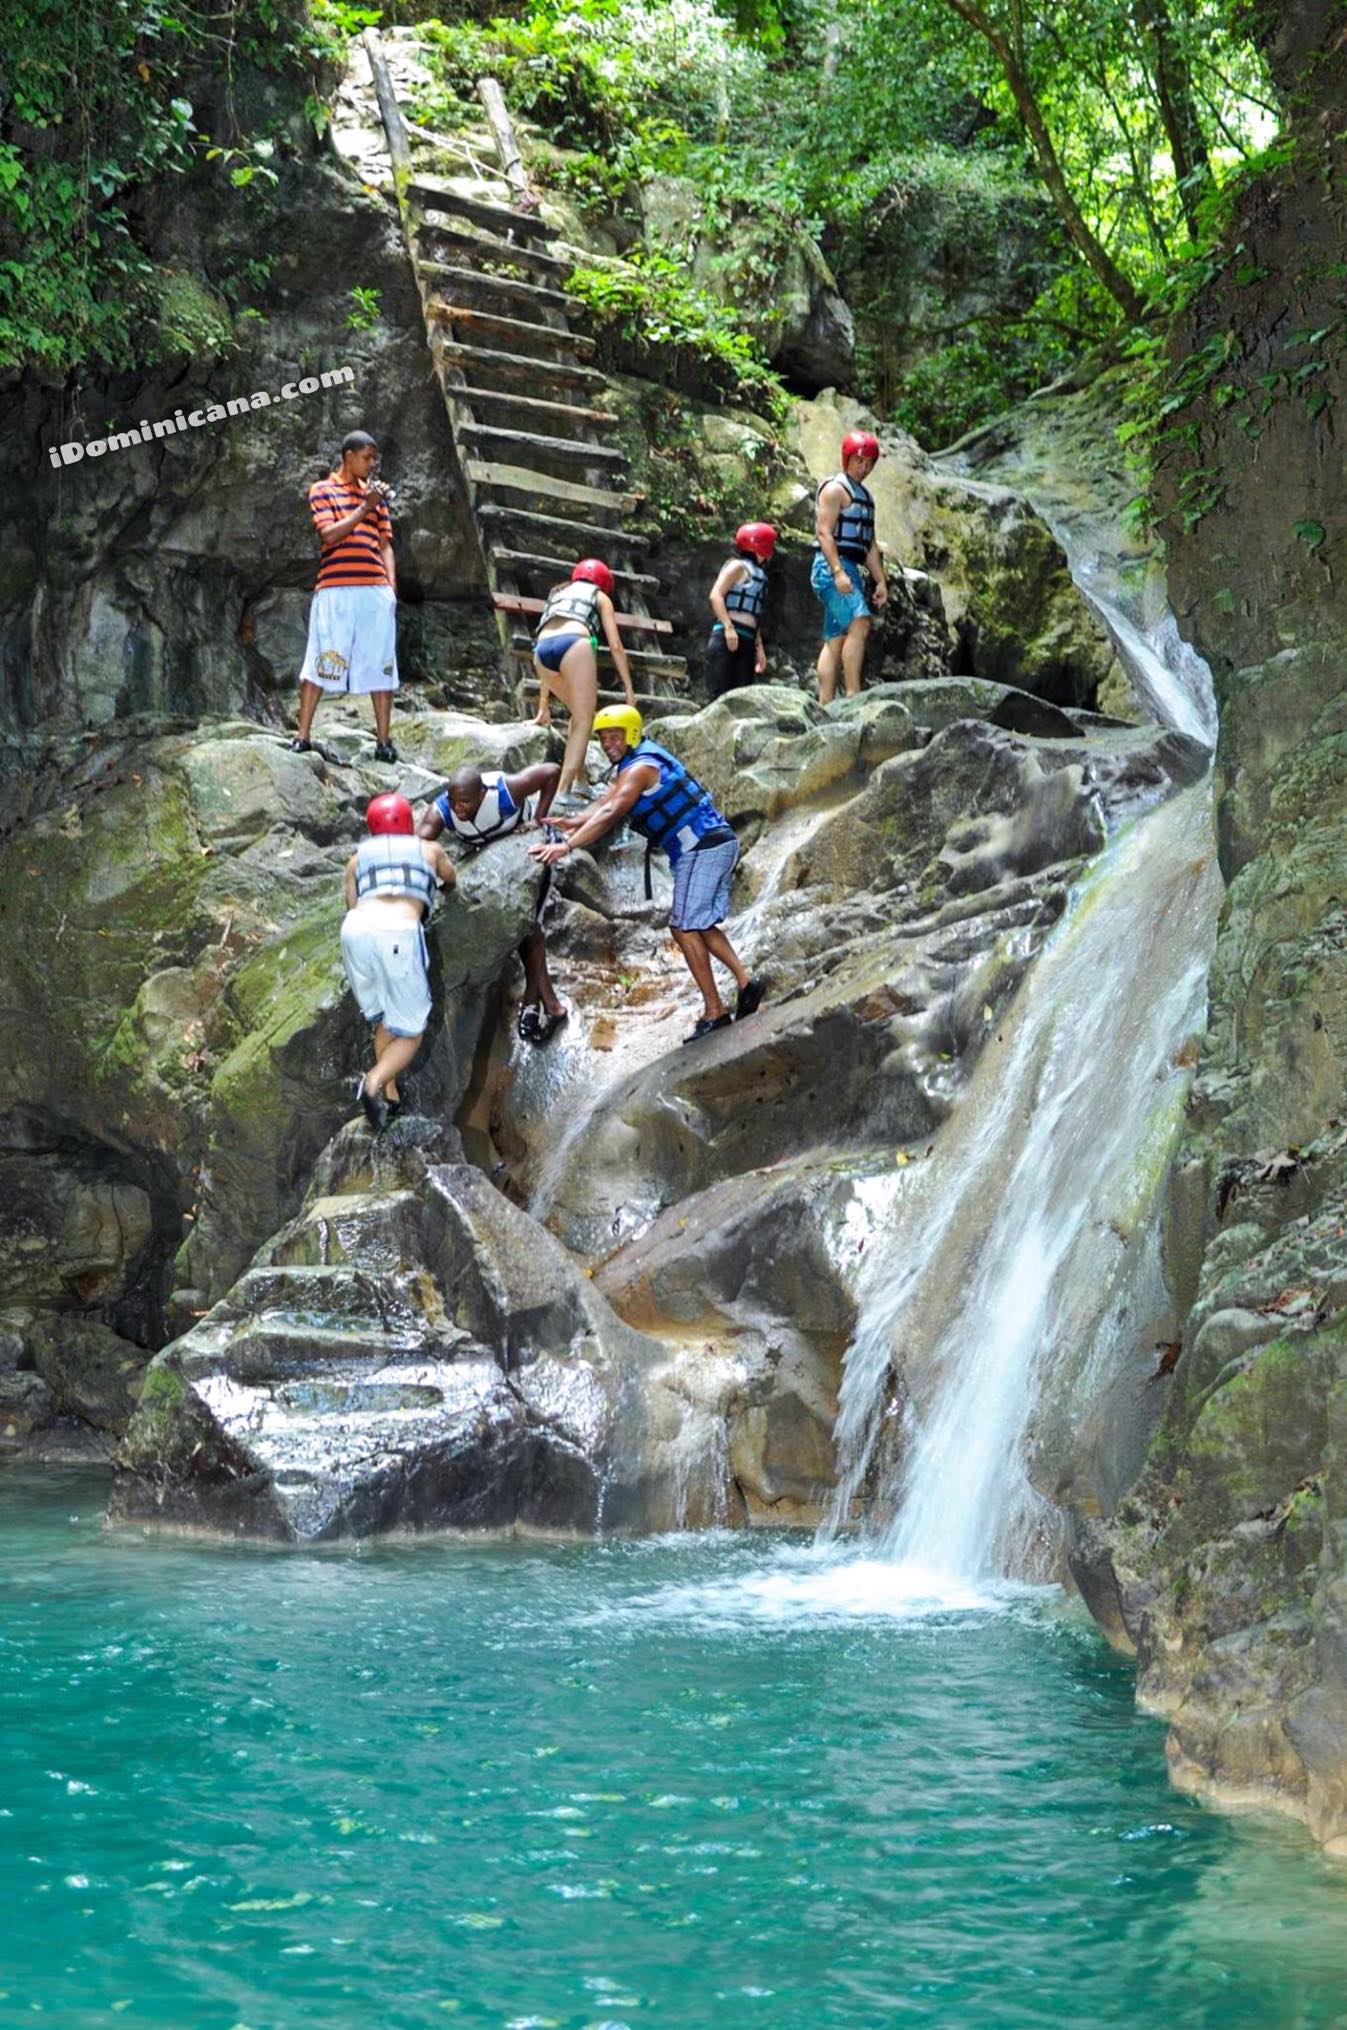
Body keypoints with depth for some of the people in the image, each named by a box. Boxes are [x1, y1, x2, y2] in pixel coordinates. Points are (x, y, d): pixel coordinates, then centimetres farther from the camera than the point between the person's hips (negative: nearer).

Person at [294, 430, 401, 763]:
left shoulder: (375, 494, 18)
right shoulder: (323, 490, 6)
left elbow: (385, 544, 18)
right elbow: (330, 534, -7)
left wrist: (392, 585, 6)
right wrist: (365, 508, -9)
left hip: (376, 591, 4)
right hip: (335, 590, -4)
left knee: (380, 666, 2)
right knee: (320, 663, -3)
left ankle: (384, 741, 5)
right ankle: (303, 736, 2)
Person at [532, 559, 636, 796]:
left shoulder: (557, 594, 39)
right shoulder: (599, 596, 27)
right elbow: (615, 645, 16)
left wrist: (543, 704, 36)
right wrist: (629, 687, 18)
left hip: (541, 648, 5)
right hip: (574, 643, -5)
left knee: (580, 712, 25)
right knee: (583, 721, -2)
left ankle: (580, 782, 22)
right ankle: (562, 791, -17)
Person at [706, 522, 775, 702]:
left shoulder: (759, 574, 22)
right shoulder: (738, 566, -1)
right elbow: (716, 595, -12)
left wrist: (759, 648, 22)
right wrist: (729, 627, -20)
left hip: (746, 643, 8)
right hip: (727, 639, -8)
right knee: (719, 692, -13)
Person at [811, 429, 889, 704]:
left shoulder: (865, 496, 24)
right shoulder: (835, 489, -5)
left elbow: (870, 544, 26)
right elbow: (824, 532, -15)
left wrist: (881, 581, 18)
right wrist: (838, 571, -24)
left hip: (849, 571, 9)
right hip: (831, 568, -9)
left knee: (835, 639, 4)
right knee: (859, 623, -23)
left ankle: (825, 704, 1)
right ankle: (853, 693, -29)